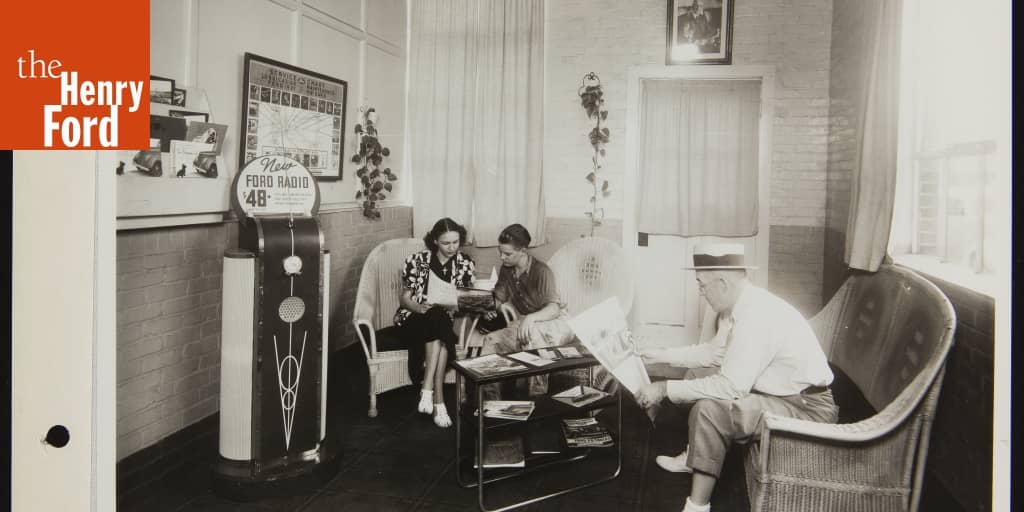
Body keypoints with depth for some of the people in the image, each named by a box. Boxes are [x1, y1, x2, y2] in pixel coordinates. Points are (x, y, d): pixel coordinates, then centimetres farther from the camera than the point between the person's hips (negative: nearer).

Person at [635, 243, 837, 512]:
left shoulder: (756, 316, -26)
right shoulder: (748, 304, 3)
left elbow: (731, 386, -29)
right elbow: (716, 352, 18)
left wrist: (666, 389, -22)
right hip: (784, 394, 10)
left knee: (709, 408, -26)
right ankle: (694, 455, 23)